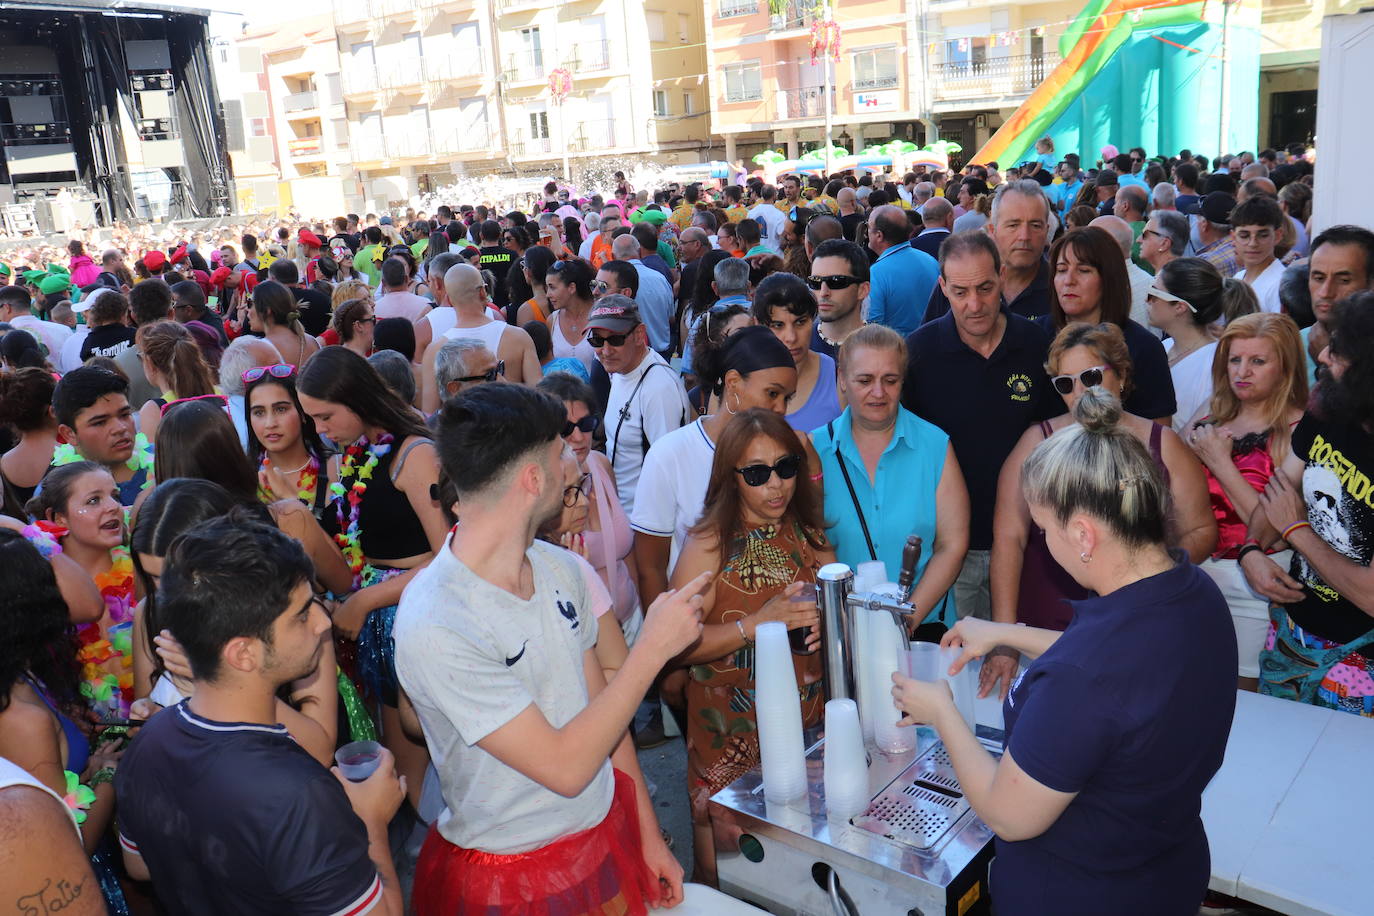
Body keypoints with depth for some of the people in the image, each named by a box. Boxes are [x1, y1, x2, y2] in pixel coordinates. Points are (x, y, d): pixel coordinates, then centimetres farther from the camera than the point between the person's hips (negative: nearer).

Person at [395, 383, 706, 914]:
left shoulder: (564, 570, -6)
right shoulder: (435, 627, -27)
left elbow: (600, 706, 4)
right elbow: (564, 767, -25)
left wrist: (650, 836, 7)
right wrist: (653, 648, -22)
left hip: (608, 833, 6)